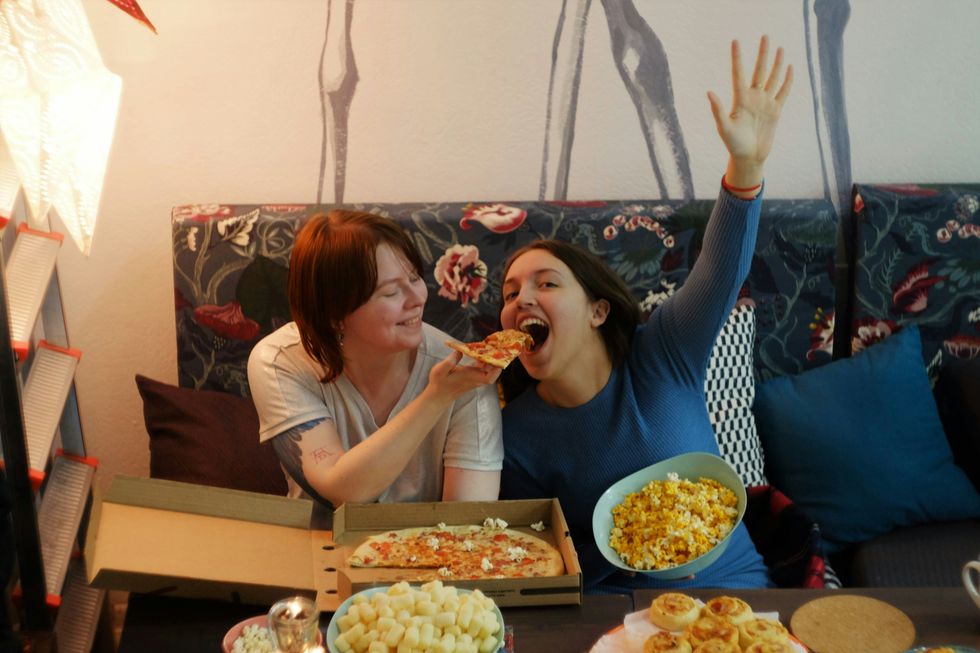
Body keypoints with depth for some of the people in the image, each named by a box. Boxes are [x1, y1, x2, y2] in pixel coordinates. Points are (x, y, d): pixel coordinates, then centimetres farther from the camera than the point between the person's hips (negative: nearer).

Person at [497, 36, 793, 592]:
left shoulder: (659, 358, -5)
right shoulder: (518, 430, -4)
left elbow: (721, 272, -21)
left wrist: (746, 165, -37)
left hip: (732, 584, -1)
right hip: (611, 609, 1)